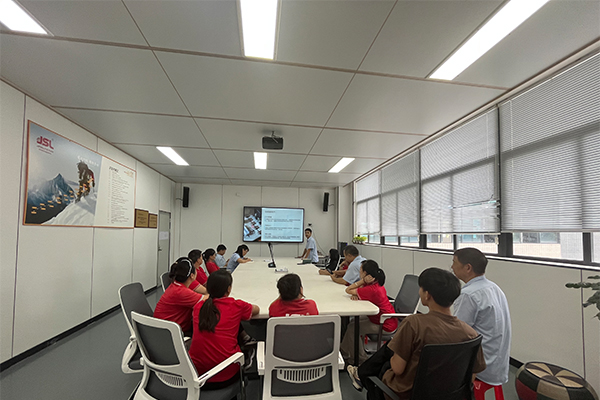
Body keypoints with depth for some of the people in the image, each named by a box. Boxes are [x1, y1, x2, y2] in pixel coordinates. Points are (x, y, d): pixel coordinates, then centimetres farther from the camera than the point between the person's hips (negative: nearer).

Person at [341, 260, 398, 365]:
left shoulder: (371, 289, -31)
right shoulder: (376, 283, -1)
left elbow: (348, 290, -22)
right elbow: (354, 289, 4)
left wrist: (363, 281, -22)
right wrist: (355, 294, -19)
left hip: (386, 326, -10)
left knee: (352, 327, -7)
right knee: (355, 321, 15)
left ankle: (360, 359, 11)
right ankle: (344, 351, 27)